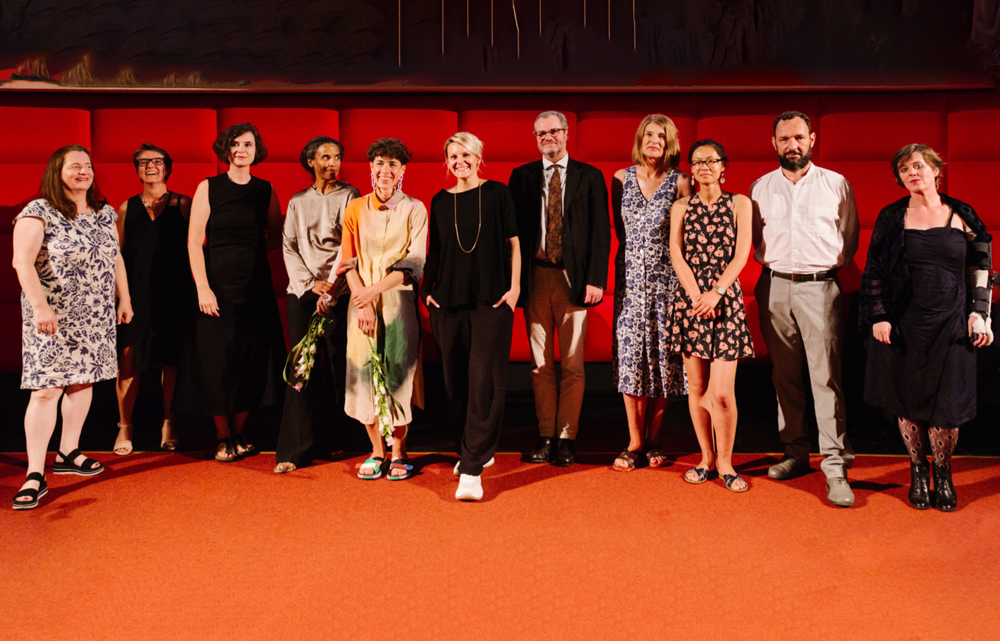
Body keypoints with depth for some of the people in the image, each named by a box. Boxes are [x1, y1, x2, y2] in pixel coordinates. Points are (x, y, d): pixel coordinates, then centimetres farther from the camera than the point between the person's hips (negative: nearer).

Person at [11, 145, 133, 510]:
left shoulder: (104, 214, 11)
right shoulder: (39, 212, -9)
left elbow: (115, 258, 19)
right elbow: (23, 261, -17)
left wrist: (125, 300, 17)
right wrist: (40, 305, -26)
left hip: (95, 317, 6)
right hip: (53, 318, -6)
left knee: (84, 381, 11)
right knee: (46, 389, -9)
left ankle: (68, 454, 26)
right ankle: (35, 475, -6)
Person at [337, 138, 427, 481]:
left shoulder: (415, 210, 2)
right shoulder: (355, 209, 9)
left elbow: (414, 263, -5)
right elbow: (349, 262, 4)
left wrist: (374, 289, -15)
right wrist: (362, 301, -9)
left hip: (399, 300, -2)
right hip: (362, 300, 2)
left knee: (399, 372, -2)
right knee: (364, 371, 1)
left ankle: (398, 452, 10)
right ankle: (377, 451, 13)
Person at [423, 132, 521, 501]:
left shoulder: (497, 194, 3)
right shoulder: (440, 202, 11)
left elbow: (513, 244, 4)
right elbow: (435, 252, 17)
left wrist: (514, 287, -3)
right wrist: (427, 289, 9)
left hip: (491, 300, -4)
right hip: (448, 302, 4)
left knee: (485, 380, -9)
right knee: (456, 380, 7)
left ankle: (472, 469, -8)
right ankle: (481, 449, 28)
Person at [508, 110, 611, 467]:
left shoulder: (590, 177, 6)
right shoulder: (521, 176, 10)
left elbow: (601, 231, 2)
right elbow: (512, 230, 7)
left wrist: (596, 279, -8)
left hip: (574, 278, -1)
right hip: (535, 277, 2)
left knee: (572, 363, 1)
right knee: (540, 364, 6)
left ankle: (567, 438, 9)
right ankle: (545, 437, 15)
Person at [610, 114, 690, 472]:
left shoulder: (680, 183, 1)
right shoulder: (621, 179, 7)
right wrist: (639, 249, 10)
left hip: (666, 277, -1)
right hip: (631, 276, 1)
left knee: (663, 354, 1)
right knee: (631, 354, -1)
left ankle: (653, 439, 14)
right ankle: (635, 442, 7)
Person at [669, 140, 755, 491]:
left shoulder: (739, 204, 7)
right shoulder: (681, 207, 11)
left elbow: (741, 254, -2)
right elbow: (676, 254, 2)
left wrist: (715, 292, -14)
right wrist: (696, 296, -11)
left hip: (726, 297, -2)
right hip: (689, 297, 2)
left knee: (722, 392, -8)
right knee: (697, 387, 6)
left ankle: (725, 461, 10)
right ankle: (706, 457, 20)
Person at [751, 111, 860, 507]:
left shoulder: (836, 184, 5)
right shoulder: (761, 188, 10)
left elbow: (849, 239, 11)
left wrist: (823, 266, 4)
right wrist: (773, 265, 7)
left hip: (820, 286, -3)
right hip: (775, 287, 3)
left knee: (826, 377, -9)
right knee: (785, 376, 7)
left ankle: (836, 467, -7)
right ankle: (796, 454, 18)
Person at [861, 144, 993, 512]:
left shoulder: (962, 216, 4)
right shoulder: (891, 218, 3)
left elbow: (980, 270, 7)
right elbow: (874, 271, 3)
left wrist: (979, 313, -1)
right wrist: (879, 316, -5)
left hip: (950, 324, 0)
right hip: (904, 324, 0)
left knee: (948, 405, 0)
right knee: (908, 402, 6)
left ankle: (943, 477, 20)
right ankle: (918, 473, 23)